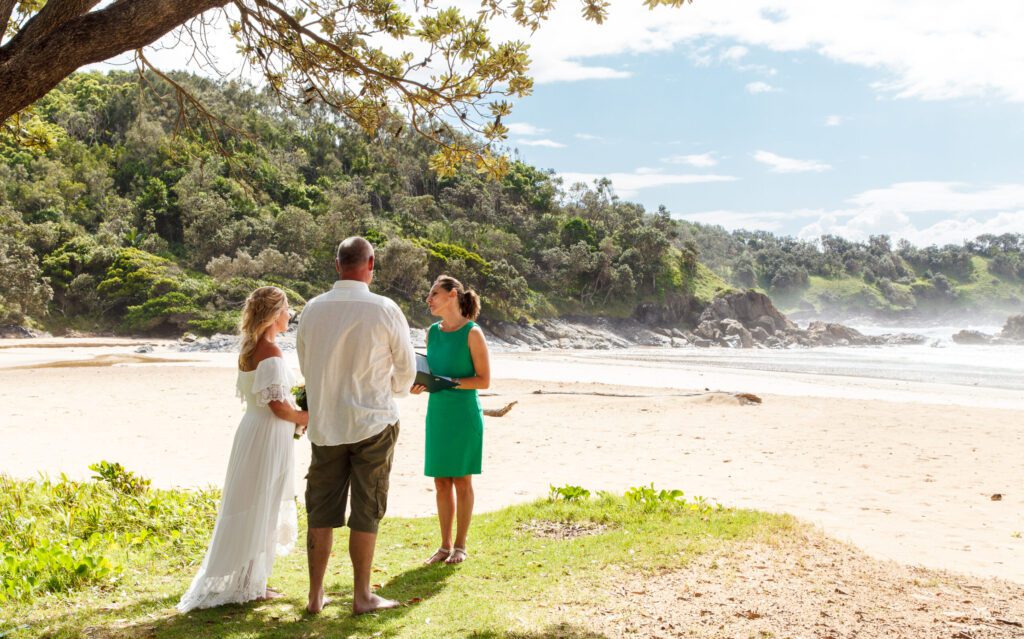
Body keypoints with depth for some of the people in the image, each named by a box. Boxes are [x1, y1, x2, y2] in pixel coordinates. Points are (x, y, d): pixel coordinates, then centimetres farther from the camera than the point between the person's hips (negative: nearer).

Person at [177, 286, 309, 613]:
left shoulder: (248, 349, 10)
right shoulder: (271, 351, -18)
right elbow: (278, 406, -21)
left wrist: (296, 417, 13)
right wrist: (307, 418, -6)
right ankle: (250, 583, 10)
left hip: (252, 428, 9)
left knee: (248, 506, 16)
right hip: (269, 436, -9)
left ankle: (247, 578, 27)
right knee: (261, 508, 0)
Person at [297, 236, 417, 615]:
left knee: (321, 513, 12)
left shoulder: (312, 310, -2)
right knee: (365, 513, 7)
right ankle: (362, 596, 17)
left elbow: (305, 366, 10)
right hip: (372, 422, -3)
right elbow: (407, 369, -1)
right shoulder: (384, 310, -12)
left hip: (325, 424, 3)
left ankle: (315, 596, 20)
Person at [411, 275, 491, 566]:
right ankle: (445, 545, 20)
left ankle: (460, 546, 16)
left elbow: (484, 380, -11)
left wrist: (448, 382, -19)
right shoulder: (432, 332, 9)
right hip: (437, 412, 6)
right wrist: (420, 384, -3)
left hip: (464, 414, -6)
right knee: (441, 482, 9)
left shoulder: (472, 333, -10)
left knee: (461, 481, 4)